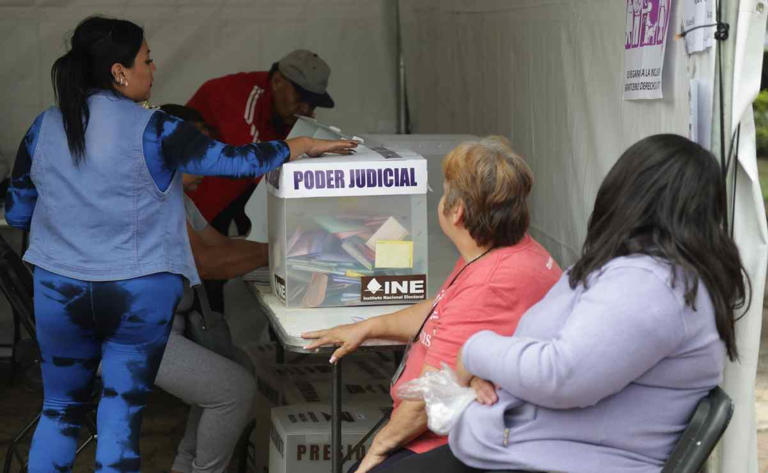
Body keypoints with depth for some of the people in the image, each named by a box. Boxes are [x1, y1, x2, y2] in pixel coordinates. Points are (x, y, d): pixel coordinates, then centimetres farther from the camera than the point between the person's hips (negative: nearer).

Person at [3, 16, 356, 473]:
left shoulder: (44, 128, -1)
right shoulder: (151, 131, -13)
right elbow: (233, 161, -12)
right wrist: (305, 145, 2)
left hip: (60, 293, 3)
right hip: (139, 295, -3)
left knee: (60, 409, 19)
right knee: (121, 416, 7)